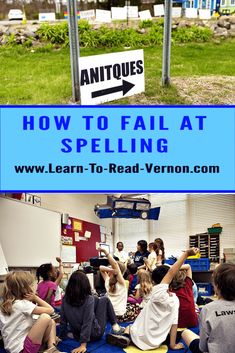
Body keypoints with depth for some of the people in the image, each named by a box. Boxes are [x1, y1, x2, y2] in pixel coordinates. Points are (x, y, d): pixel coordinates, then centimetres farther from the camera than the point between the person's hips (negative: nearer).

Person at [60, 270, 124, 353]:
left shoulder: (65, 299, -11)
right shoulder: (88, 299, -24)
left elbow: (63, 320, -3)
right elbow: (87, 323, -28)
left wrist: (63, 336, 10)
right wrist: (83, 345, -25)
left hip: (77, 335, 5)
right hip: (94, 334, -5)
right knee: (104, 300, 9)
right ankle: (115, 326, 18)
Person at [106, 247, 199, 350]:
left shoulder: (158, 293, -22)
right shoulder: (175, 300, -9)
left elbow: (171, 272, -24)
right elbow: (174, 324, -8)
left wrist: (186, 253, -26)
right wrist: (173, 345, 0)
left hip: (140, 338, -3)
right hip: (155, 343, 3)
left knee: (129, 327, 28)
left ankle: (125, 337, -2)